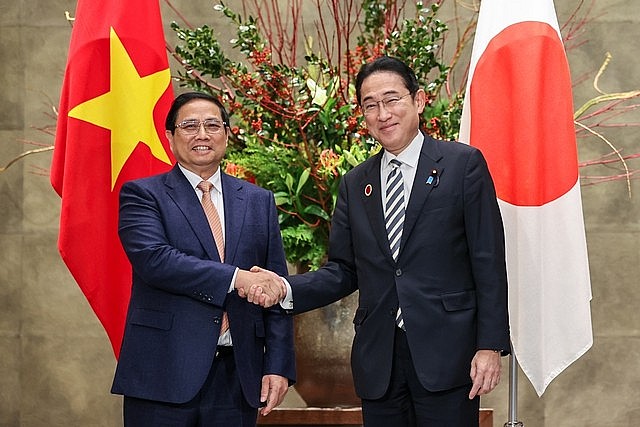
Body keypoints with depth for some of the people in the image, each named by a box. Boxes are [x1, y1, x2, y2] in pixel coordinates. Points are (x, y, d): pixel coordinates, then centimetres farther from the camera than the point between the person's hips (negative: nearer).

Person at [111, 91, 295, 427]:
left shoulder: (259, 201, 14)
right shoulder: (142, 195, 3)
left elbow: (276, 291, 10)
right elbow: (153, 259, -15)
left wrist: (278, 365, 1)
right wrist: (235, 278, -20)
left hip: (237, 377, 3)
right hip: (164, 374, -3)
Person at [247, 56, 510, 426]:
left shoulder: (463, 164, 0)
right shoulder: (356, 184, 14)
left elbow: (488, 261, -3)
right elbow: (343, 270, 12)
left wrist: (490, 345, -10)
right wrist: (284, 290, -6)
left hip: (446, 355, -4)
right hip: (378, 363, 4)